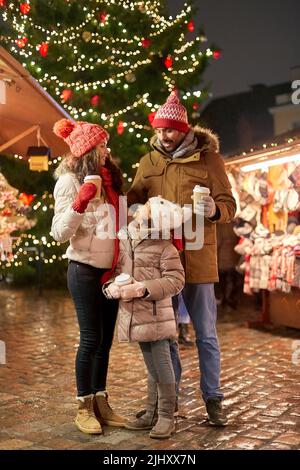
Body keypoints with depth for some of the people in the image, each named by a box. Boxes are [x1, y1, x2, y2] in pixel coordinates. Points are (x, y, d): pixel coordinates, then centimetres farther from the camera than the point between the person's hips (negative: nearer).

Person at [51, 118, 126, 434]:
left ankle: (100, 402, 20)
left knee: (105, 339, 10)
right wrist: (78, 203, -27)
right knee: (91, 338, -2)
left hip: (110, 270, 7)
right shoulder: (70, 181, -9)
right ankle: (84, 408, 11)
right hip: (85, 270, -6)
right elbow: (59, 233, -15)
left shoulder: (109, 177, 11)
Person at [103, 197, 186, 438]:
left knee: (162, 366, 2)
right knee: (151, 367, 17)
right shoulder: (123, 238, 5)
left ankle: (166, 416, 16)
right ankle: (152, 413, 28)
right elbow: (114, 268, 13)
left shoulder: (164, 247, -12)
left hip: (155, 315, -6)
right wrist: (112, 286, -8)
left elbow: (175, 280, -15)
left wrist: (142, 289, -22)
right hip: (134, 315, 6)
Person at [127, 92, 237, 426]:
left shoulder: (208, 158, -1)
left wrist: (213, 210, -26)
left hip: (196, 258, -3)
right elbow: (132, 203, 12)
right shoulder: (148, 162, 8)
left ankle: (212, 398, 20)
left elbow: (229, 205, -3)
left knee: (206, 333, 6)